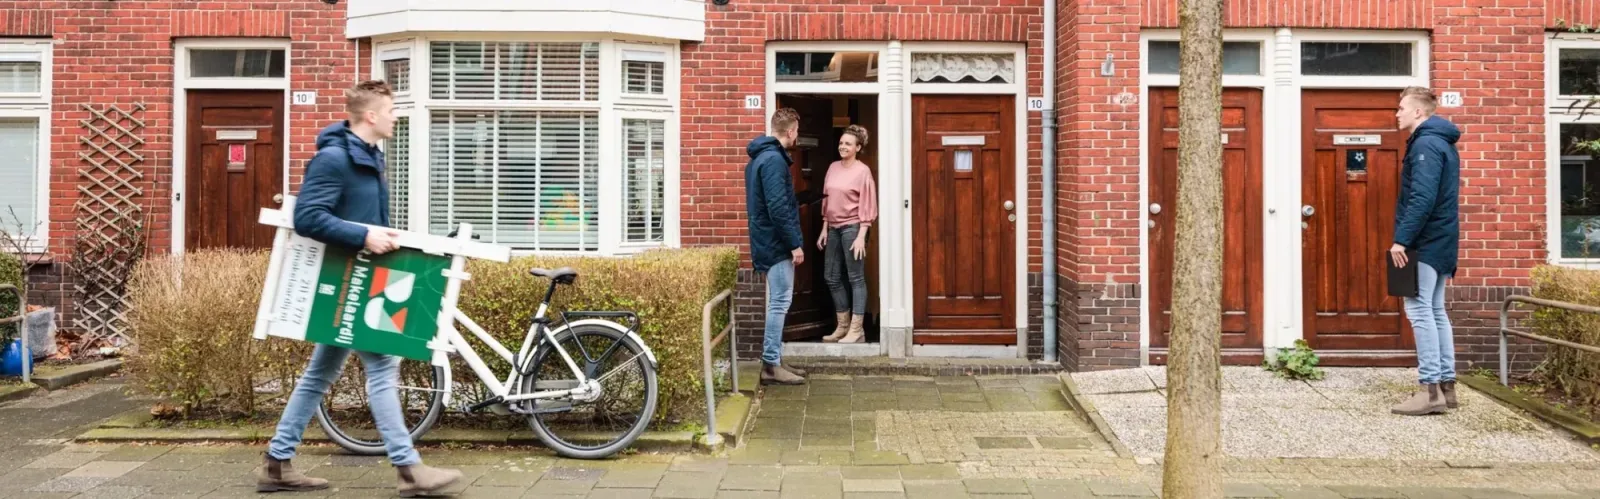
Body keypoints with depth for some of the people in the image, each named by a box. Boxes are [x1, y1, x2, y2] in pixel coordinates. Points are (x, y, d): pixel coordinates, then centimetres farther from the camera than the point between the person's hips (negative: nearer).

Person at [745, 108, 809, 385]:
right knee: (779, 303, -6)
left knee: (777, 303, 13)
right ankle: (771, 366, -2)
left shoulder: (761, 156, 15)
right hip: (777, 243, -10)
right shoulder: (774, 159, -17)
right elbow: (778, 207, -23)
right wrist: (795, 243, -19)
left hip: (770, 242, 10)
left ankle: (774, 360, 17)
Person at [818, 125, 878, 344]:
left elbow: (867, 206, -11)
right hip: (834, 228, 7)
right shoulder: (833, 168, 12)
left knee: (856, 278, -4)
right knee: (832, 277, 9)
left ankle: (856, 330, -1)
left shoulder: (863, 171, -8)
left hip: (852, 227, -7)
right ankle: (843, 326, 21)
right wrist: (825, 229, 12)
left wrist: (861, 236, -17)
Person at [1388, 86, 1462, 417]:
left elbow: (1422, 199, -23)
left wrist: (1401, 238, -22)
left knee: (1419, 309, -10)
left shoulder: (1425, 144, -13)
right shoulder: (1440, 143, 19)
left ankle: (1430, 389, -11)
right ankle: (1445, 385, 14)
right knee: (1434, 310, 11)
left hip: (1426, 243, -10)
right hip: (1439, 241, 10)